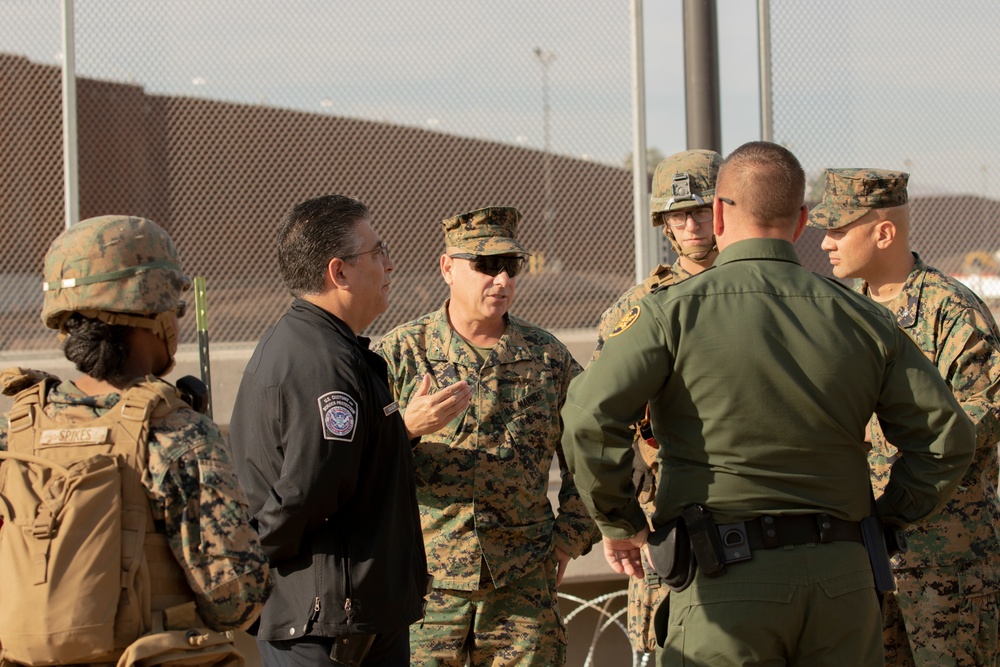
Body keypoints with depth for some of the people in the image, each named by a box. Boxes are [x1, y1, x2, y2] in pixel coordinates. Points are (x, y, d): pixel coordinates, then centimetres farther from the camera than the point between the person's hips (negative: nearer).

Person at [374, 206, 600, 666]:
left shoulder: (548, 357, 8)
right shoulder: (400, 351, 2)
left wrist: (571, 535, 10)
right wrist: (405, 429, -21)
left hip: (523, 591, 2)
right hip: (422, 586, -2)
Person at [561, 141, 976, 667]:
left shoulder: (674, 311, -4)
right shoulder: (862, 319, 7)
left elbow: (590, 419, -15)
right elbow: (946, 437, 7)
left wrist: (619, 522, 0)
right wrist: (881, 518, 18)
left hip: (724, 584, -3)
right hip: (842, 578, 4)